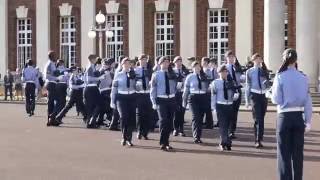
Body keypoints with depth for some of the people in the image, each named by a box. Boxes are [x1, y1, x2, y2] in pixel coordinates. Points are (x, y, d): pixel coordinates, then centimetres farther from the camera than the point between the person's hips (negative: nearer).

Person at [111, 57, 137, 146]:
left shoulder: (133, 74, 6)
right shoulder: (118, 75, 1)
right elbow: (114, 88, 2)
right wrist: (113, 101, 0)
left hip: (132, 97, 2)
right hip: (121, 97, -2)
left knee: (132, 118, 3)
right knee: (124, 117, -15)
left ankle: (129, 138, 17)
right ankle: (124, 137, 1)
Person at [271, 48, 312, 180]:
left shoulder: (280, 77, -9)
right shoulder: (303, 77, -1)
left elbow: (276, 100, -8)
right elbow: (308, 101, 1)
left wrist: (273, 91, 12)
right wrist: (308, 121, 7)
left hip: (285, 116, -3)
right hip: (299, 117, 3)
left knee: (284, 153, 5)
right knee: (298, 152, 13)